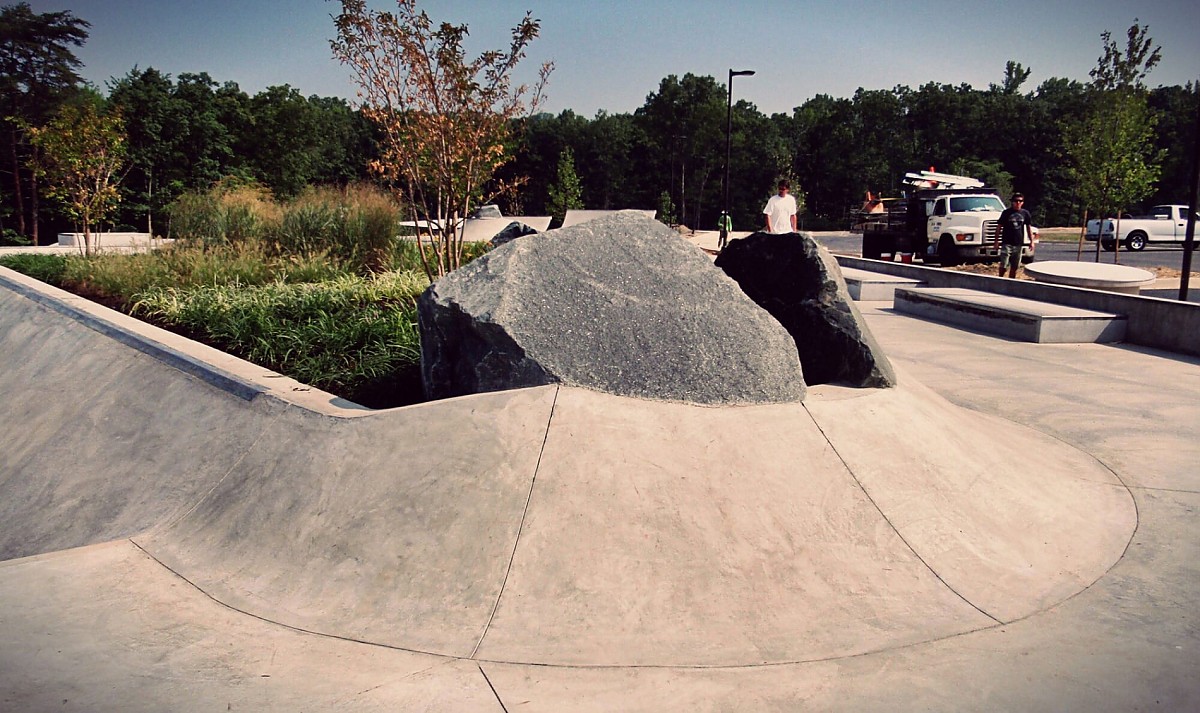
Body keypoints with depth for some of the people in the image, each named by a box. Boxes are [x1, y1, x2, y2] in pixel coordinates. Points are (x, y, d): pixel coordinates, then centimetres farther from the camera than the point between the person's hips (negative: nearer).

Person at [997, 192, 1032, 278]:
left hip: (1018, 243, 3)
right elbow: (999, 227, 0)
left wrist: (1031, 241, 5)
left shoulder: (1025, 213, 6)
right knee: (1004, 265, -10)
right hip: (1007, 243, -3)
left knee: (1014, 266, 9)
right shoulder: (1006, 212, -2)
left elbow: (1029, 227, 12)